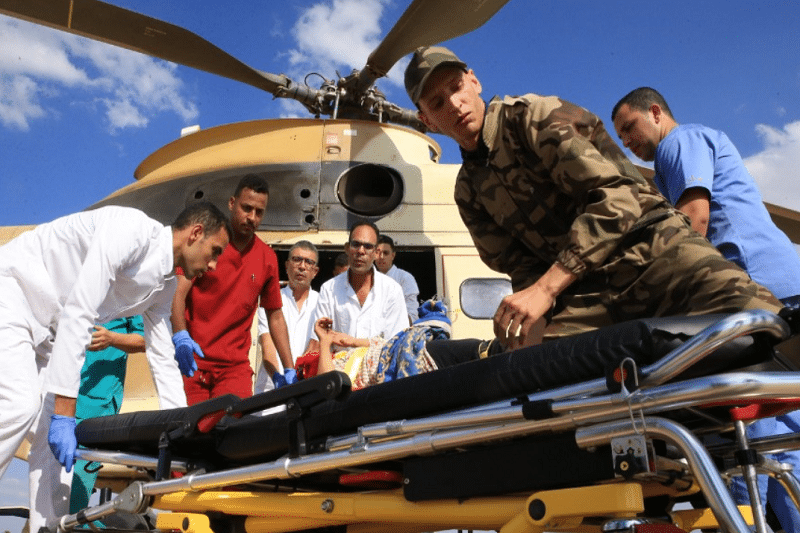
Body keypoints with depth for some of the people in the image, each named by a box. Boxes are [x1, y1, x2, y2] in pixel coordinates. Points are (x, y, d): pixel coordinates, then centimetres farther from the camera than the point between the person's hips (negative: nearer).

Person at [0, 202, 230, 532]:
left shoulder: (165, 286, 3)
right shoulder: (132, 229, -25)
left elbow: (163, 362, 9)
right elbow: (77, 313, -31)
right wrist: (64, 412, -31)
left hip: (46, 328, 9)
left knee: (52, 429, 1)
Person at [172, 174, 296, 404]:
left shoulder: (268, 258, 10)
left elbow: (275, 316, 15)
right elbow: (178, 293, -8)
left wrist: (289, 370, 9)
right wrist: (180, 337, -27)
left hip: (235, 366, 3)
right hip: (191, 360, -2)